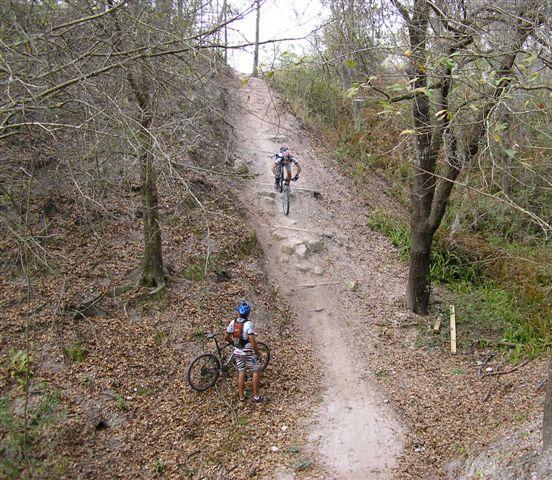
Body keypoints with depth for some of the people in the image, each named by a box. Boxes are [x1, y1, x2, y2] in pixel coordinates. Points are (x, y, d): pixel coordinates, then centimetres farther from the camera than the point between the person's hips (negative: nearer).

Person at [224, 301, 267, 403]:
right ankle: (256, 397, 11)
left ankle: (241, 396, 24)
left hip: (237, 351, 6)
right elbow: (252, 341, -25)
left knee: (241, 373, 16)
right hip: (248, 352, -6)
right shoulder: (248, 324, -22)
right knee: (256, 371, 9)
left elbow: (226, 337, 4)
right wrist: (258, 353, -13)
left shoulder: (233, 322, -4)